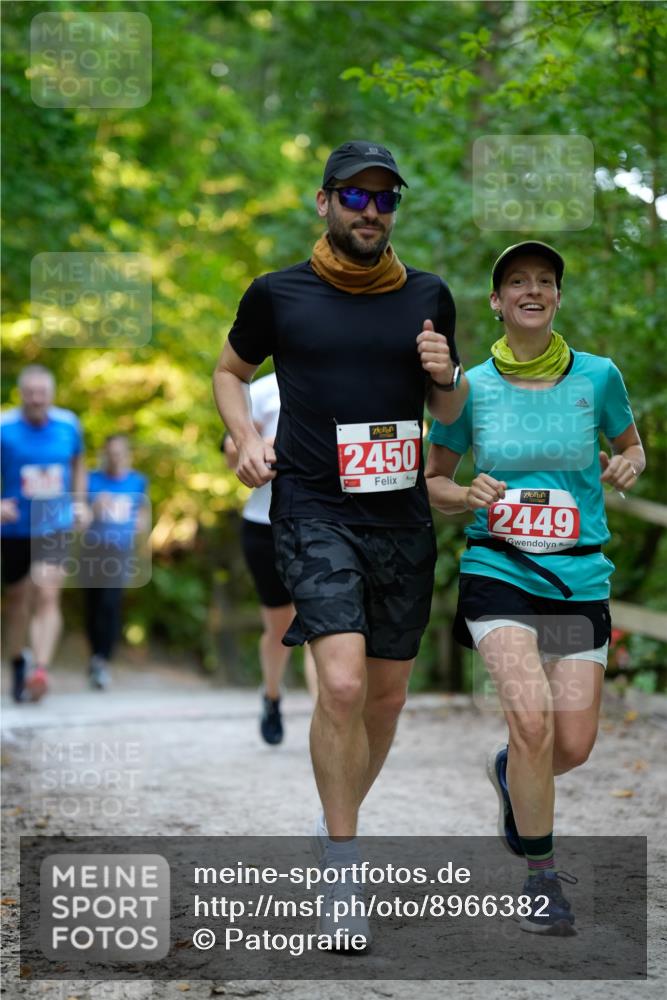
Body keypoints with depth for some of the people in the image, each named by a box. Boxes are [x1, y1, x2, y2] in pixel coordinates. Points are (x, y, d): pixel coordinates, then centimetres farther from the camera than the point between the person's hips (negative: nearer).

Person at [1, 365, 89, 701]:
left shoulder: (68, 425, 0)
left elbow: (77, 463, 19)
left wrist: (80, 502, 8)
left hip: (55, 526, 0)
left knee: (47, 595, -18)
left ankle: (40, 669, -28)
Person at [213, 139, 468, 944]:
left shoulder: (427, 296, 9)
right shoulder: (279, 294, 2)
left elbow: (451, 412, 18)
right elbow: (230, 372, 17)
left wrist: (446, 376, -5)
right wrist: (245, 438, -1)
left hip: (402, 516, 4)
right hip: (313, 512, -4)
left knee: (386, 694, 12)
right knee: (342, 682, -20)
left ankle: (338, 825, 36)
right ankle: (342, 870, -9)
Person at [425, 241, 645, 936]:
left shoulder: (597, 376, -1)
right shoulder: (470, 388, -1)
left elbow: (631, 445, 17)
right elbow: (432, 481, 9)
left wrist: (625, 467, -6)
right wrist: (468, 496, -12)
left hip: (579, 578, 2)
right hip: (497, 572, -2)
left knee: (573, 746, 0)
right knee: (532, 719, -21)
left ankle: (510, 775, 38)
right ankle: (541, 876, -2)